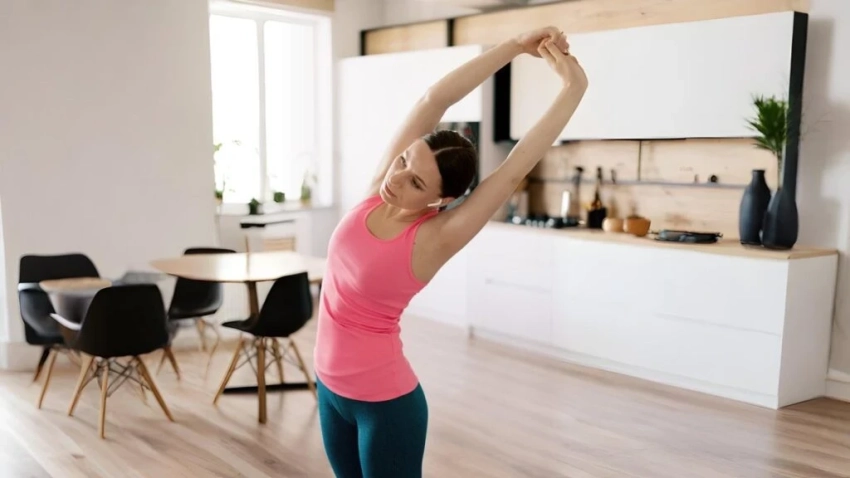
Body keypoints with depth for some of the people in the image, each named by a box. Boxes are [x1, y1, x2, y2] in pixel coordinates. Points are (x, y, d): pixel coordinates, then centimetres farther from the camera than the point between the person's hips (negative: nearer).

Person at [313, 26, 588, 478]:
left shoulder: (434, 238, -19)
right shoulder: (380, 187, -7)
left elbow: (514, 169, -24)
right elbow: (434, 99, -14)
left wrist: (574, 88, -20)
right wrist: (515, 46, -17)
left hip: (384, 400, -6)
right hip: (330, 386, 6)